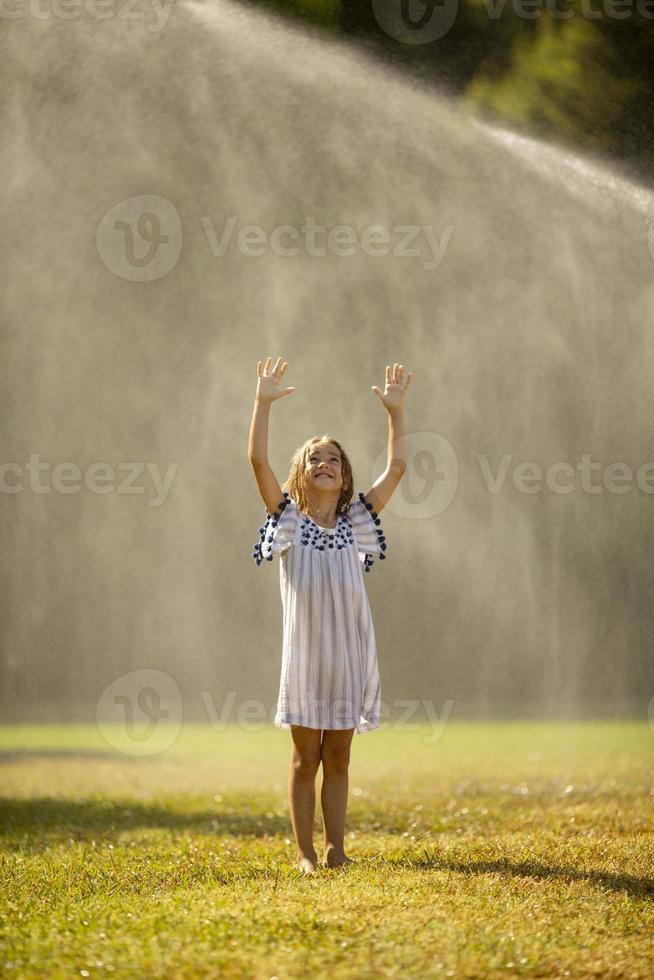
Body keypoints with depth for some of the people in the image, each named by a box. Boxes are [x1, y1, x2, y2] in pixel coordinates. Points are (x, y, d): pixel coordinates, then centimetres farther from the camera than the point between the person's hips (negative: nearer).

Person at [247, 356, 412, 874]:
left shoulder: (355, 520, 7)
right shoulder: (288, 518, 1)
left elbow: (396, 468, 3)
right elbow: (258, 460, -9)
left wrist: (396, 412, -2)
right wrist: (264, 403, -15)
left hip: (350, 653, 2)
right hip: (305, 653, -2)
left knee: (338, 759, 9)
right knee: (306, 760, 4)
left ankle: (336, 848, 14)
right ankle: (305, 853, 10)